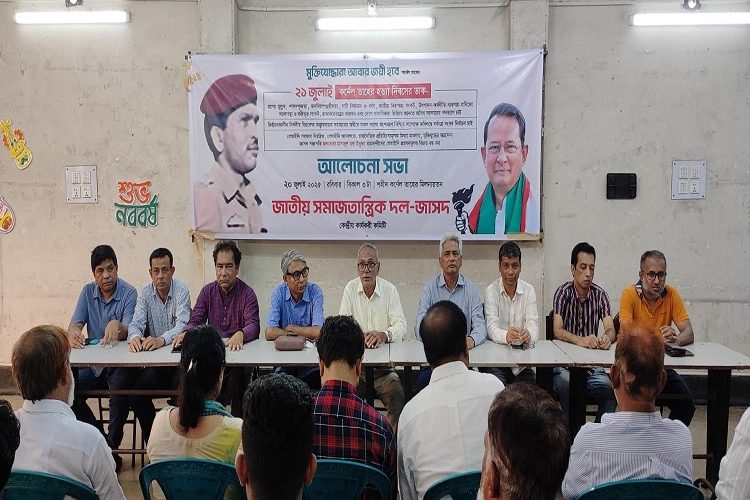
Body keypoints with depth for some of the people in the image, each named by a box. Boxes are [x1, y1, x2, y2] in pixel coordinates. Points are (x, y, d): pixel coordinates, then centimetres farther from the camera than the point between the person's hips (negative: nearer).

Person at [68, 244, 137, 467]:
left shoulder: (129, 293, -8)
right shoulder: (88, 292, 6)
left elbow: (128, 332, -19)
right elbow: (75, 325, -4)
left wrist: (117, 326, -44)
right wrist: (73, 334, -31)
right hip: (94, 363, 5)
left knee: (121, 384, -34)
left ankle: (112, 447, -19)